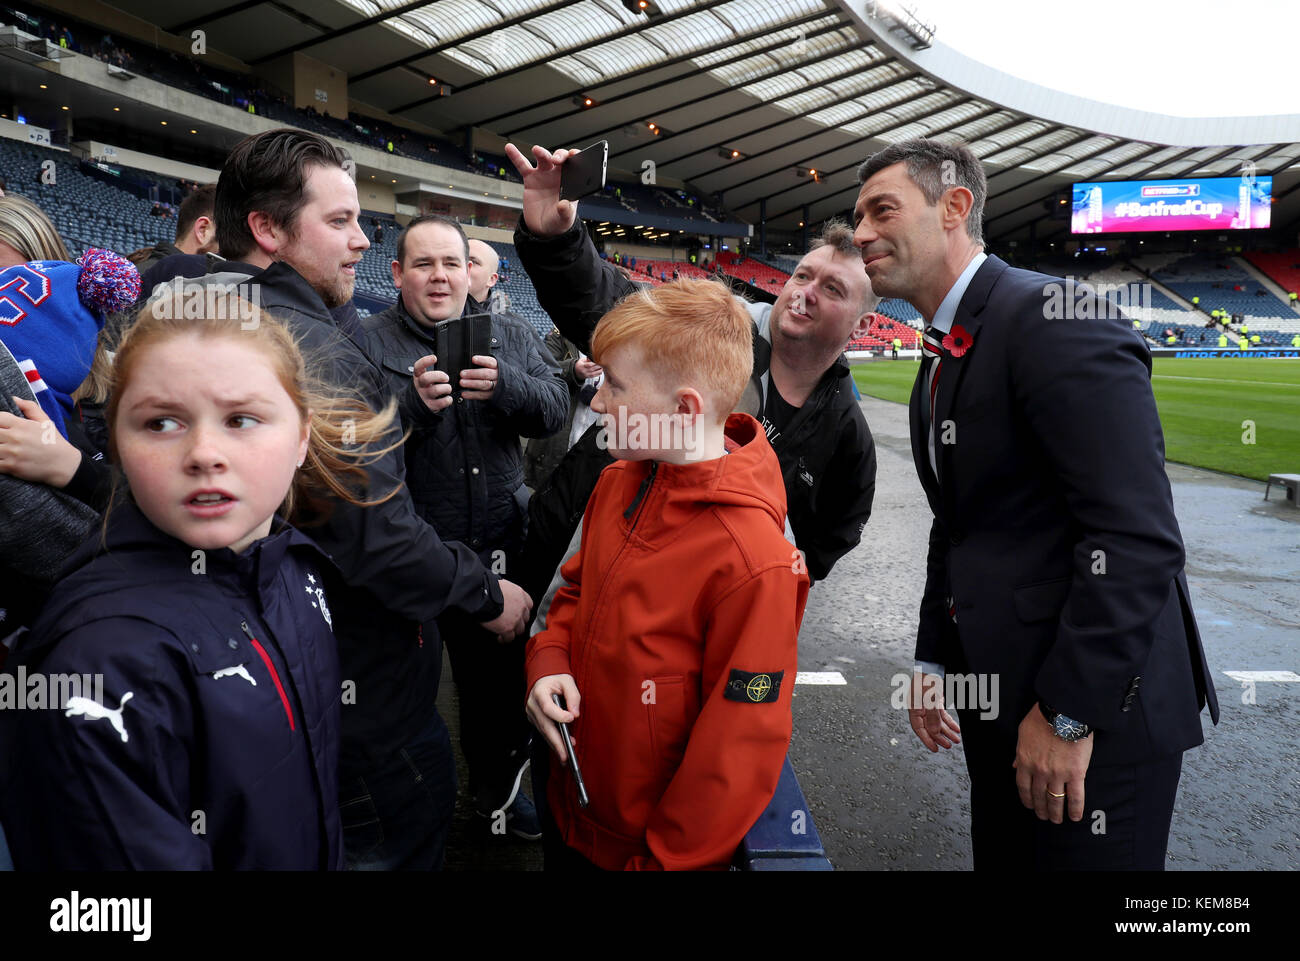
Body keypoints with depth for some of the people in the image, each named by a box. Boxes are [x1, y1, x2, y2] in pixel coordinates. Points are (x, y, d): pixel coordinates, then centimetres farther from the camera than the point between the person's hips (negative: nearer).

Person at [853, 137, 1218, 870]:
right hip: (1002, 698, 9)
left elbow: (1136, 535, -23)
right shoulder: (944, 357, 12)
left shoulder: (1054, 317, -17)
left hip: (1096, 704, -9)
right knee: (1004, 859, 20)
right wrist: (934, 659, 13)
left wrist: (1068, 713, -21)